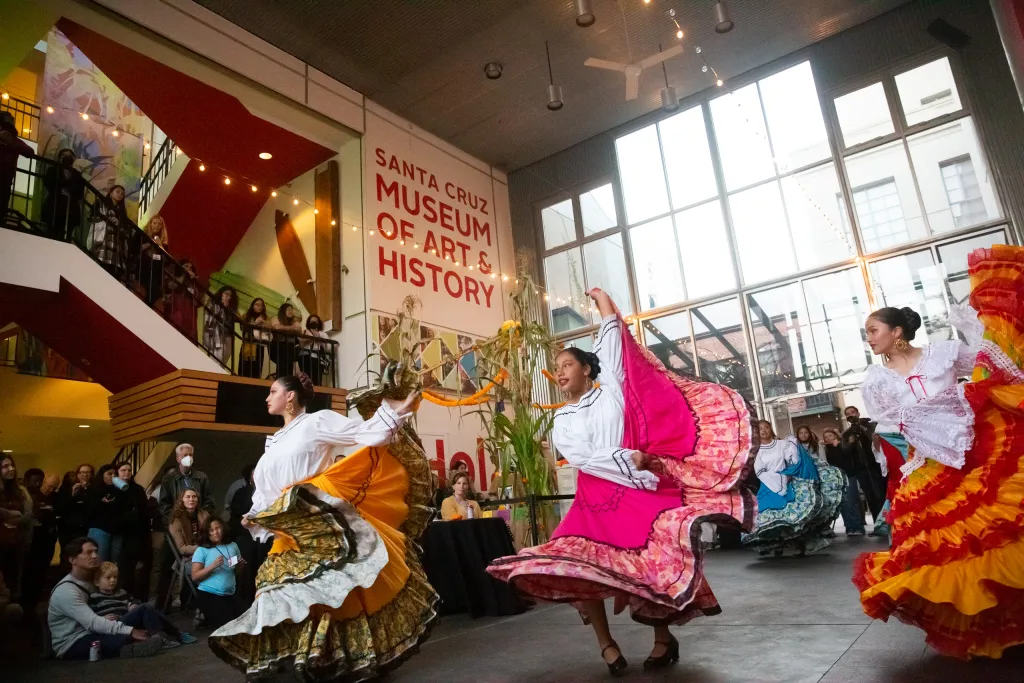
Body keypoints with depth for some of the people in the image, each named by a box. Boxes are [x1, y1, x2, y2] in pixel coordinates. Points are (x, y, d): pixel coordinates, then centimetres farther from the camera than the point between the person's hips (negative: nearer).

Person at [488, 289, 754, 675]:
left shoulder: (611, 388, 8)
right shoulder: (562, 422, 12)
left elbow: (612, 335, 5)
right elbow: (583, 458, -5)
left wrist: (601, 298, 15)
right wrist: (628, 459, -12)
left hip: (640, 491, -2)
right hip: (596, 501, 3)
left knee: (654, 564, -9)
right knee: (578, 566, -6)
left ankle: (663, 638, 15)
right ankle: (605, 642, 12)